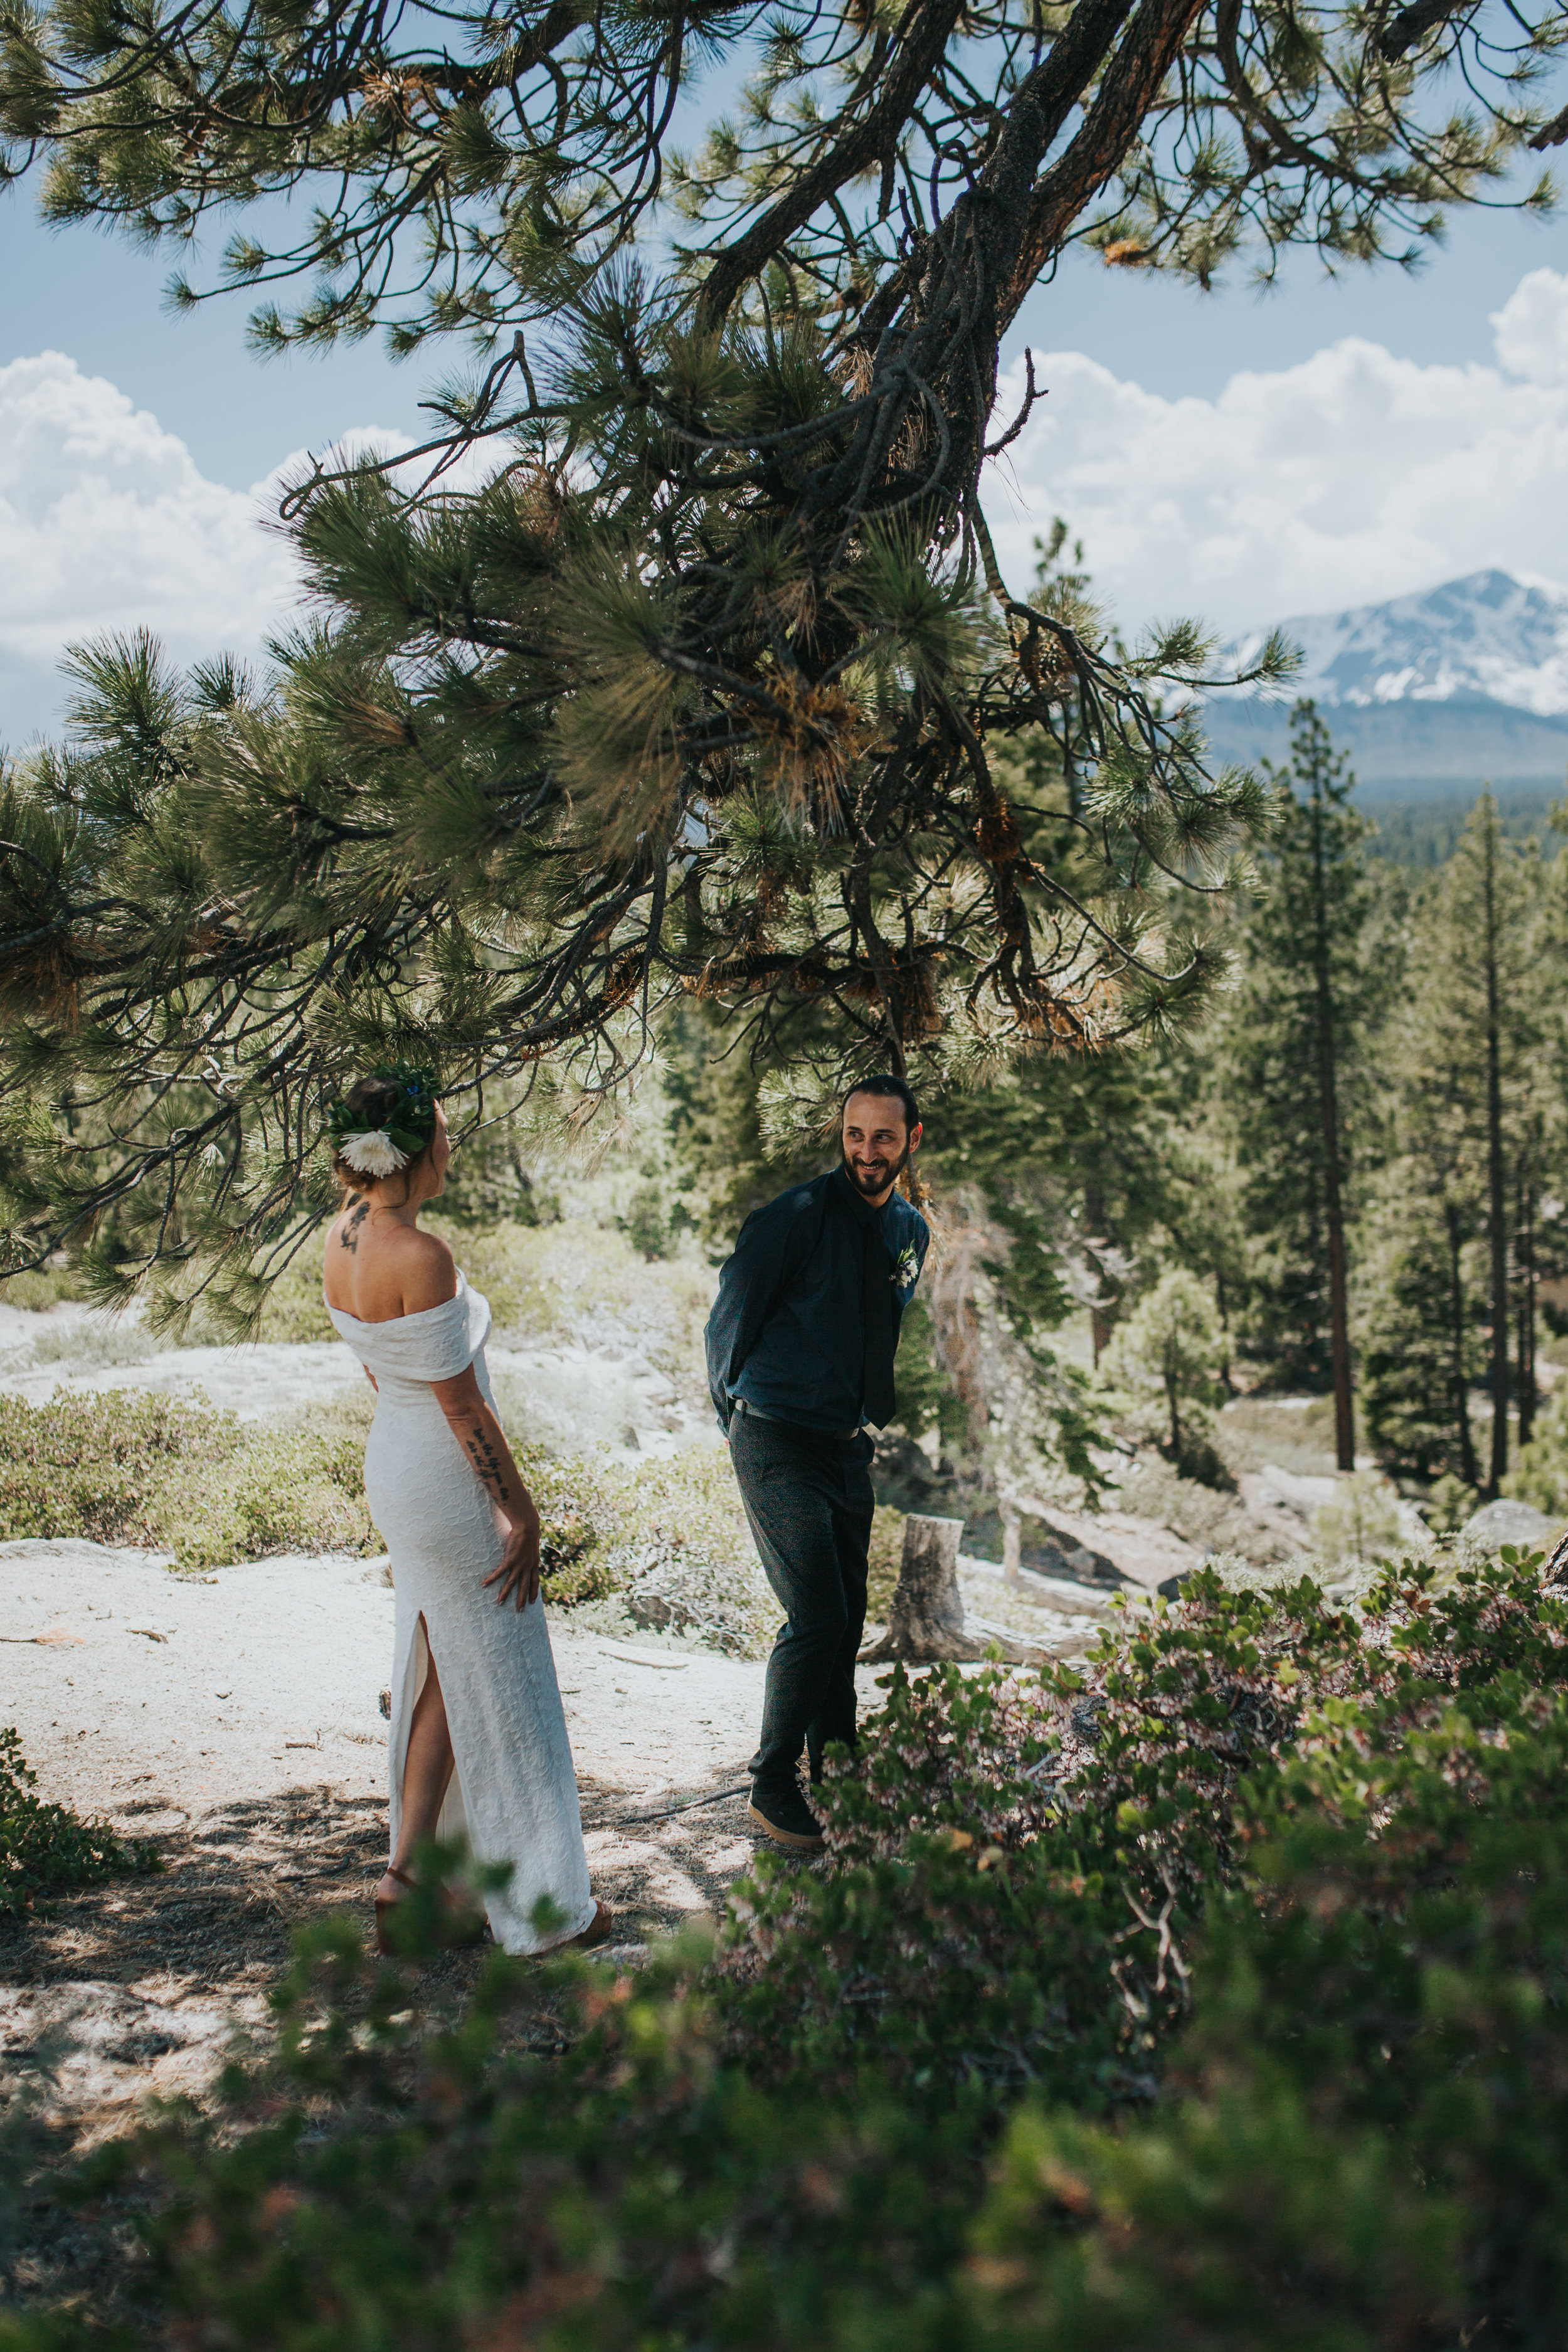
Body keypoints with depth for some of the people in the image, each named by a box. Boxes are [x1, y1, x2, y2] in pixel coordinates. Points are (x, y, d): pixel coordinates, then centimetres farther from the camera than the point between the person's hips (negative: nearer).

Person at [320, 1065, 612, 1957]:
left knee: (441, 1677, 18)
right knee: (497, 1689, 4)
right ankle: (538, 1906, 17)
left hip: (395, 1464, 9)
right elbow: (462, 1403, -21)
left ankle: (413, 1879, 23)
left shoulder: (344, 1241, 2)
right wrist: (522, 1512, -13)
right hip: (449, 1481, -9)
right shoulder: (420, 1257, -25)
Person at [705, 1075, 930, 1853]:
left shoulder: (911, 1232, 7)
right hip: (778, 1444, -6)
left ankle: (836, 1772, 29)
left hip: (849, 1445, 6)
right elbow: (728, 1323, -4)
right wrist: (739, 1418, 5)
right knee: (816, 1619, -11)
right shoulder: (794, 1217, -14)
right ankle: (772, 1788, 5)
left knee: (846, 1617, 12)